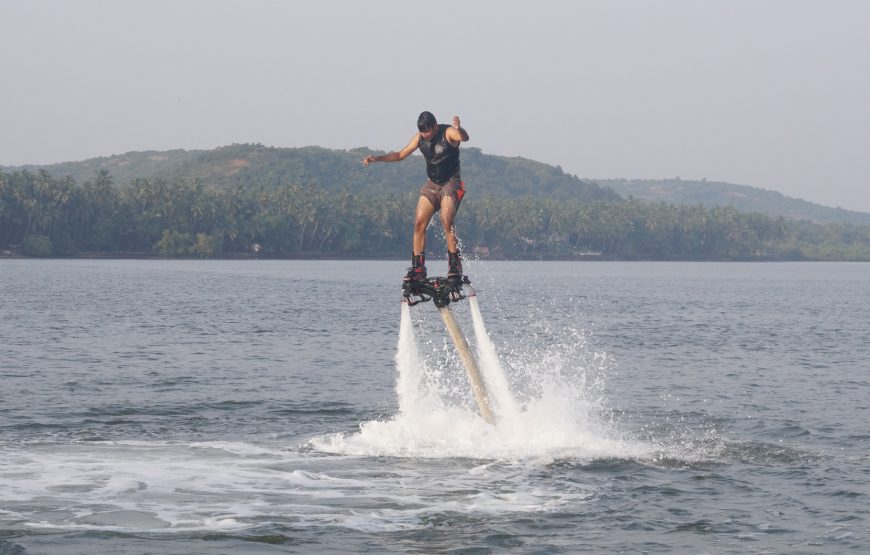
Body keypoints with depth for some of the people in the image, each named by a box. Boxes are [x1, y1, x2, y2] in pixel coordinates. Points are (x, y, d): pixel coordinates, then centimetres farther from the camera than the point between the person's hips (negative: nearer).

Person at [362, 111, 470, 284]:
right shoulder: (419, 138, 3)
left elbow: (464, 138, -36)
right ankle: (418, 268, -3)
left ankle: (455, 264, -20)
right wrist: (376, 159, 2)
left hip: (451, 183, -6)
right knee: (419, 223, -6)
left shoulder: (448, 133, -15)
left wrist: (458, 129, -59)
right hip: (432, 184, 6)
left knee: (446, 221, -24)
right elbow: (401, 155, 12)